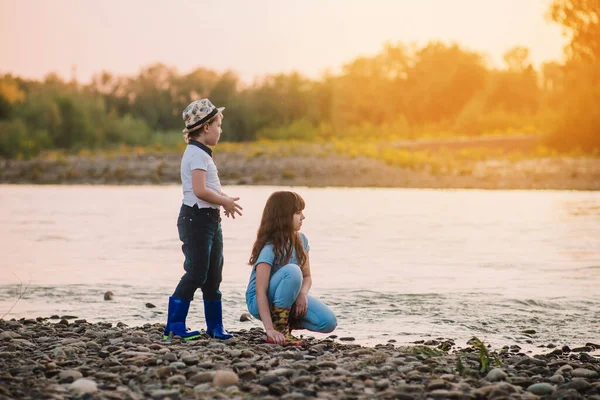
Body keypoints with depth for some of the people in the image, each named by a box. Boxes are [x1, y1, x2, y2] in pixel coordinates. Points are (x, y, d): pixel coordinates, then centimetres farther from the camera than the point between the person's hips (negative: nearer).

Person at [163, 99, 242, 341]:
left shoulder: (201, 153, 18)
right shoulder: (197, 154, -14)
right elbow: (200, 190, -24)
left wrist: (223, 200, 7)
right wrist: (225, 201, -12)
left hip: (210, 218, 10)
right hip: (196, 218, -10)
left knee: (213, 276, 12)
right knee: (196, 273, -9)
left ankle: (215, 327, 18)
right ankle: (174, 325, -4)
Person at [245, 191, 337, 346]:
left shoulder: (300, 240, -2)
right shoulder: (270, 248, -23)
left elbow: (307, 276, 6)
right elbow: (260, 292, -28)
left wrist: (302, 294, -17)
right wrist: (270, 329, -36)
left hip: (288, 298, 6)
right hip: (260, 302, -6)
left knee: (329, 322, -15)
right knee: (292, 271, -34)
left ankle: (287, 320, 9)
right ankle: (279, 327, -22)